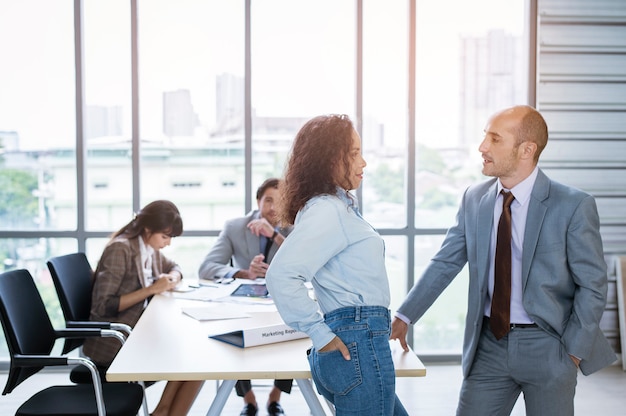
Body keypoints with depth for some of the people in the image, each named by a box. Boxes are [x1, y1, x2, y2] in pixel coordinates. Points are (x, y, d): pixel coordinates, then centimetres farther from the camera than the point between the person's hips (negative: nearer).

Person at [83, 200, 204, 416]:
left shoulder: (150, 248, 8)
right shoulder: (121, 249, -17)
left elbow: (174, 268, 27)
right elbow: (103, 307, -21)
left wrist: (171, 279, 2)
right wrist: (151, 289, -22)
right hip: (113, 344, -8)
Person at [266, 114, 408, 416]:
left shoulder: (338, 207, 16)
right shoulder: (327, 210, -15)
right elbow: (281, 275, -27)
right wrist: (321, 336, -20)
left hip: (361, 343, 10)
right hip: (358, 345, -10)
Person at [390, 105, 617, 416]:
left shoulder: (573, 206, -12)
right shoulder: (474, 199, 1)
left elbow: (592, 285, -7)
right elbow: (445, 263, 6)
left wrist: (572, 351, -10)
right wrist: (405, 316, 4)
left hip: (546, 346, -3)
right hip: (489, 344, 3)